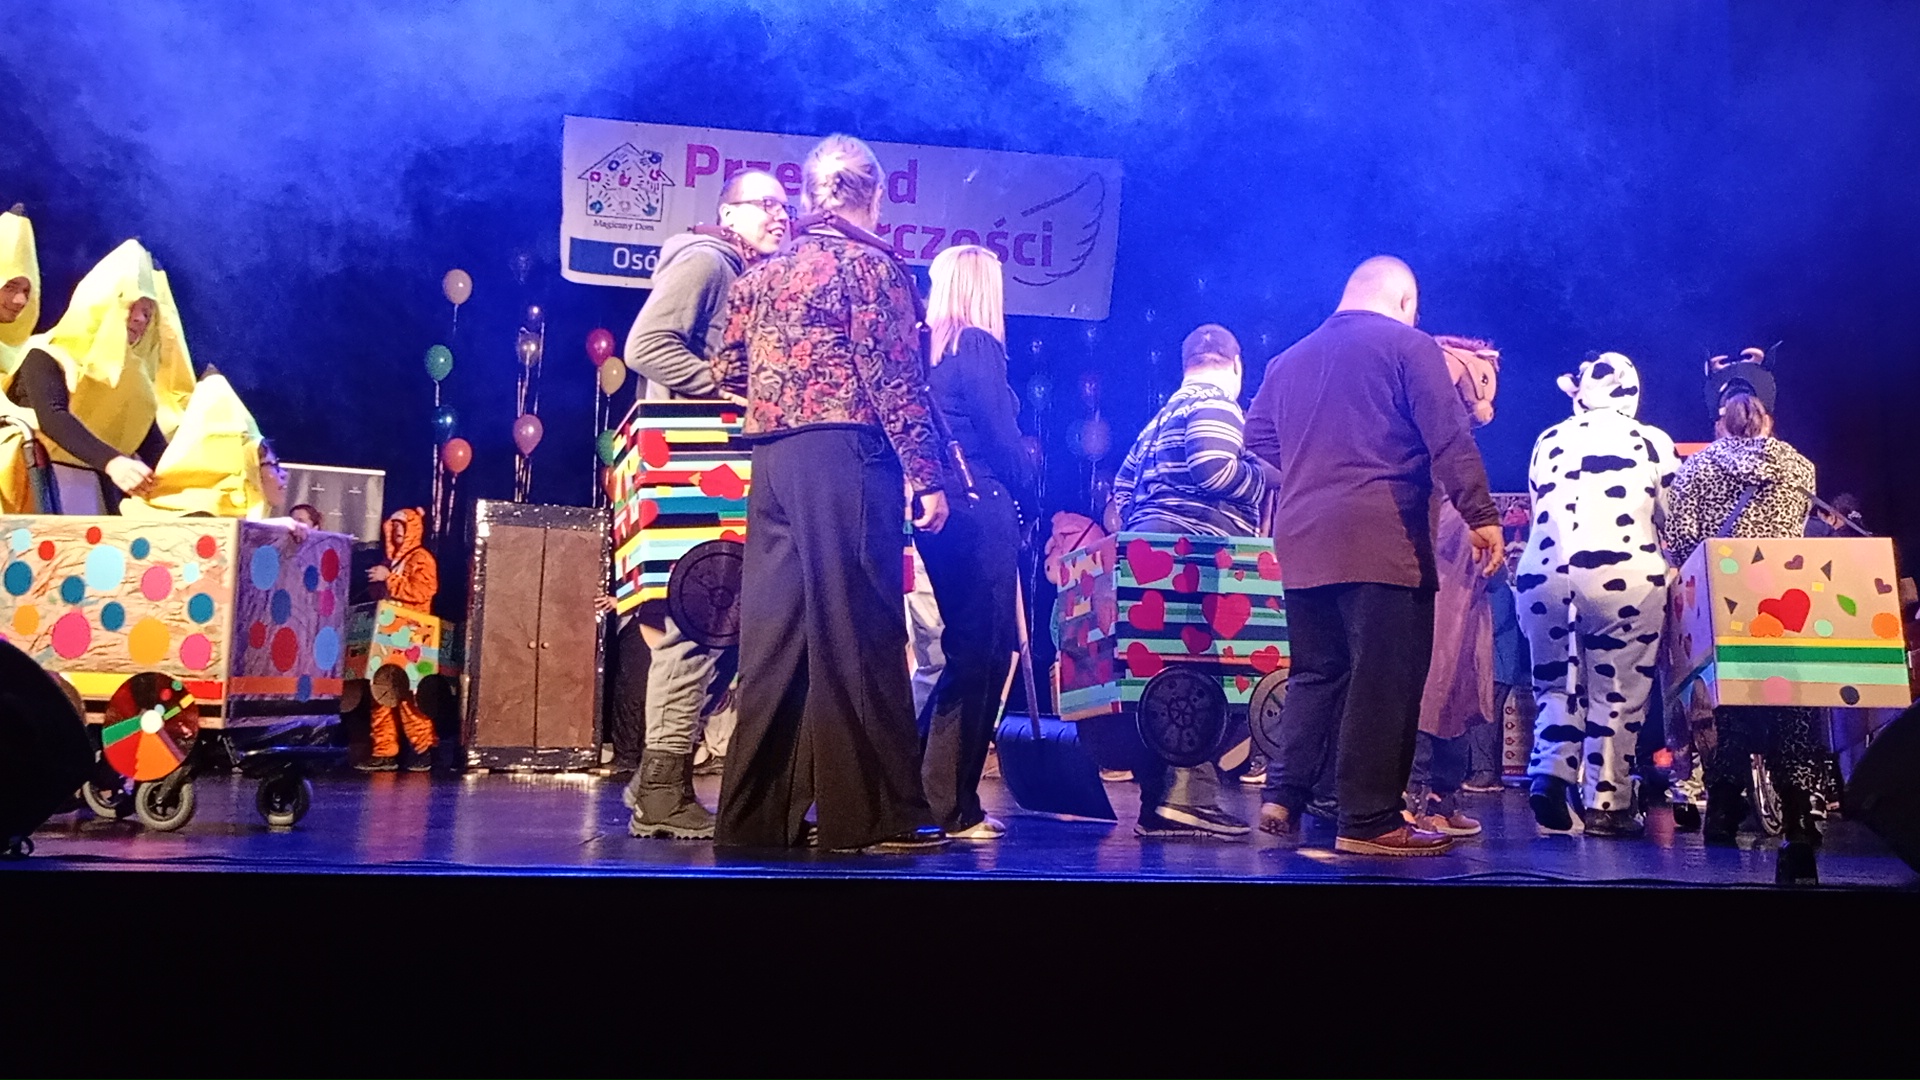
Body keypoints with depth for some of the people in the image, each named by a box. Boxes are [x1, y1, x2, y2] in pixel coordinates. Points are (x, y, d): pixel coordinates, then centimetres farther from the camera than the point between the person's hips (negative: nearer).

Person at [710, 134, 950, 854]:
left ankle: (757, 813, 11)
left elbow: (726, 372, 16)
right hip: (846, 455, -6)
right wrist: (928, 476, -7)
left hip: (770, 461, 6)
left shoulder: (762, 272, 17)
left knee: (772, 633, 7)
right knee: (858, 631, -5)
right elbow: (895, 378, -8)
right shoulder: (872, 264, -1)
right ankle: (874, 813, -2)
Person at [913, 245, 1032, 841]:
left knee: (969, 649, 17)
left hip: (937, 509, 8)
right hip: (980, 509, -8)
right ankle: (951, 806, 2)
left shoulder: (925, 345, 12)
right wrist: (1022, 484, 8)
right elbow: (1002, 436, -9)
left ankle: (919, 783, 19)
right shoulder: (977, 345, -8)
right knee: (979, 653, -1)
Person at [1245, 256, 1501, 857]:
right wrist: (1480, 515, -8)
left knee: (1316, 671, 16)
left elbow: (1258, 437, 21)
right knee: (1384, 678, -3)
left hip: (1300, 539, 7)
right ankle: (1369, 822, -2)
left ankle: (1283, 797, 10)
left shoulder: (1290, 359, 19)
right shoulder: (1407, 346, 0)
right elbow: (1448, 439, -8)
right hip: (1380, 538, -6)